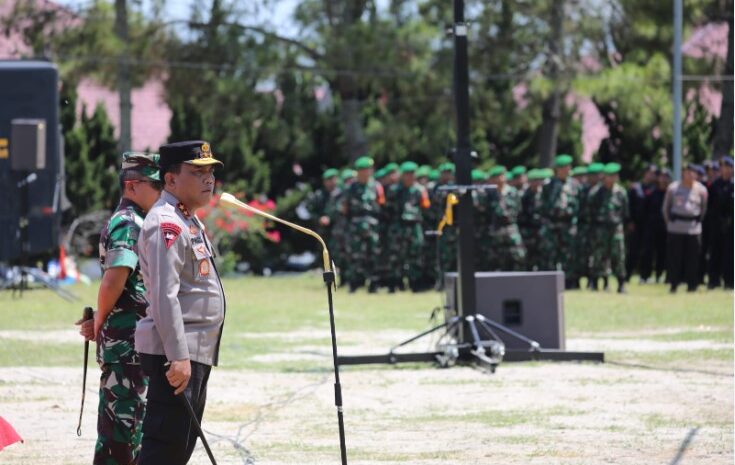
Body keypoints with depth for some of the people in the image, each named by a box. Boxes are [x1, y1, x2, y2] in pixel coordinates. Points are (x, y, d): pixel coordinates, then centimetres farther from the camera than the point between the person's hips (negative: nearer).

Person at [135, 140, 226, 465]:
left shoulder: (189, 222, 19)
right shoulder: (167, 224, -14)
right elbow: (164, 296, -22)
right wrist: (179, 356, -26)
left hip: (195, 353, 10)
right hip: (174, 354, -10)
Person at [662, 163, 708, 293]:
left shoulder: (701, 190, 2)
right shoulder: (673, 188, 4)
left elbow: (704, 209, 11)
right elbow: (665, 207, 11)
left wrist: (698, 220, 7)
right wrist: (669, 221, 7)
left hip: (693, 227, -1)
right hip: (675, 227, 1)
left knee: (692, 257, 0)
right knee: (674, 256, 1)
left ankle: (692, 284, 8)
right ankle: (674, 283, 9)